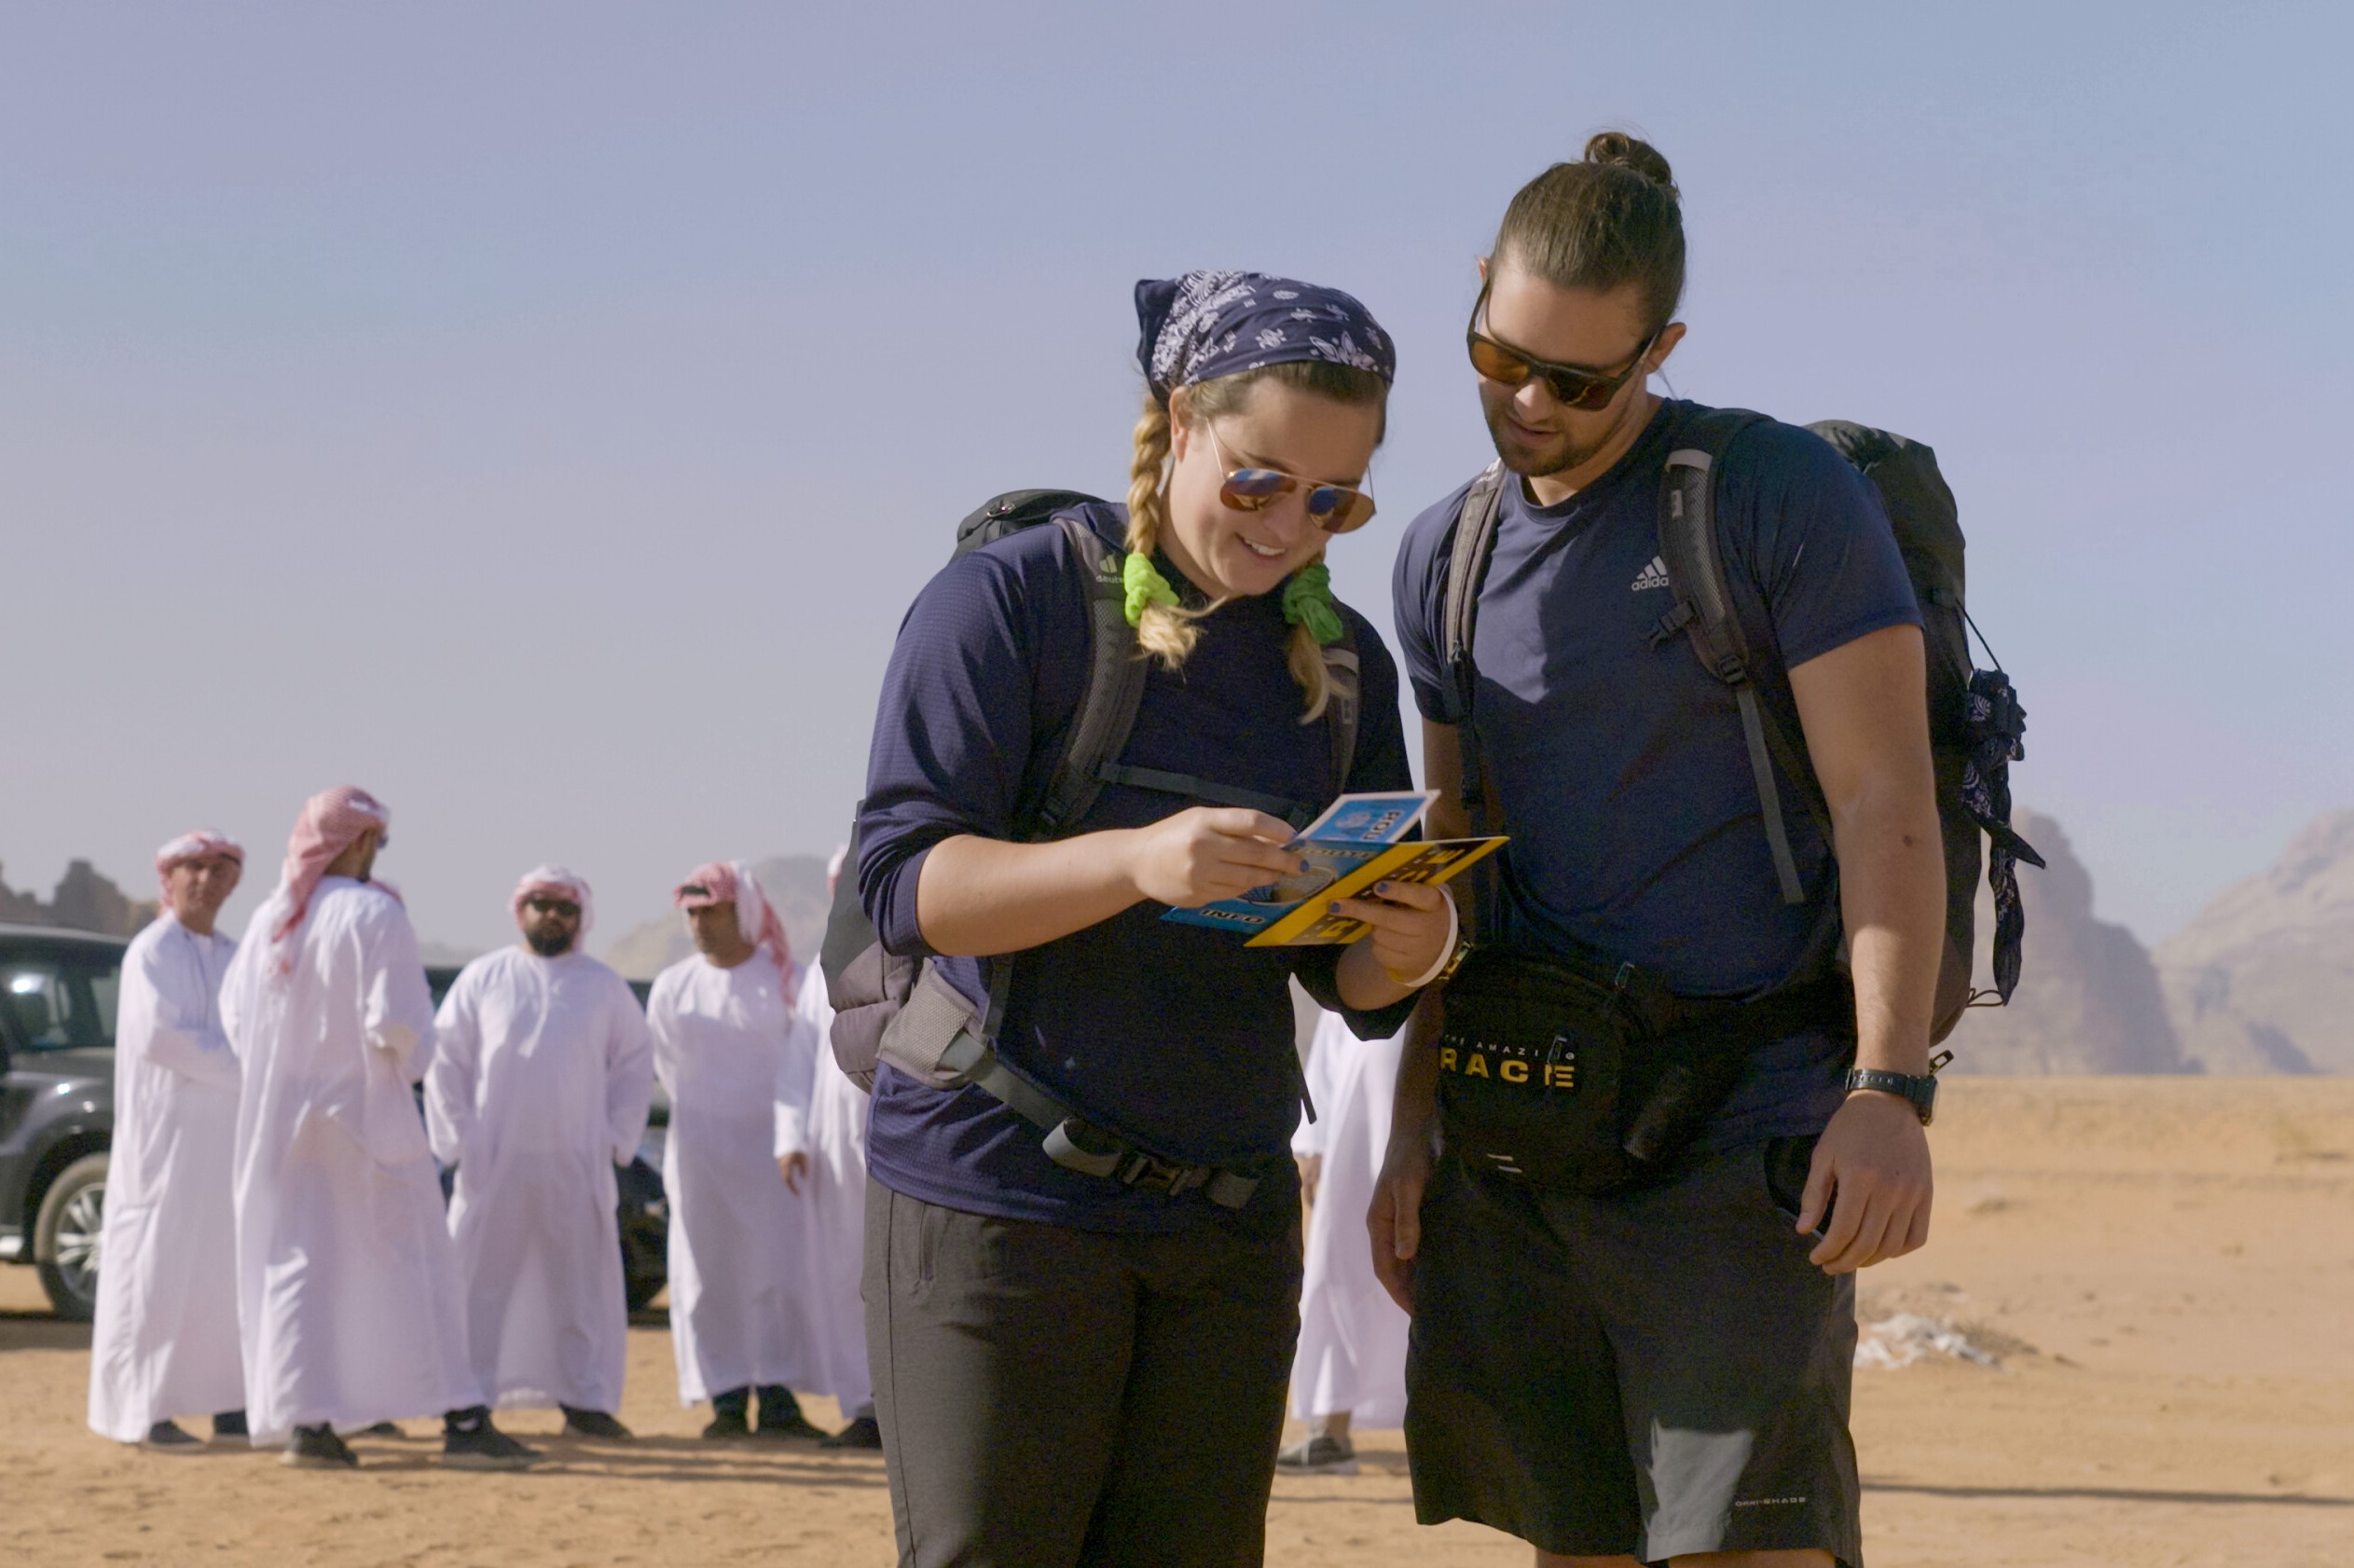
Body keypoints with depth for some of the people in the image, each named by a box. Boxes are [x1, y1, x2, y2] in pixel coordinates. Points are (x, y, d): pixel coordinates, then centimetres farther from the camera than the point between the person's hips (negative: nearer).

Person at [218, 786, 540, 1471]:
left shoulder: (269, 920, 3)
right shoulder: (375, 915, -14)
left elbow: (235, 1014, 8)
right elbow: (397, 1019, -19)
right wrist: (412, 1054, 1)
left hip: (280, 1118, 5)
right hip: (364, 1110, -5)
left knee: (294, 1265, 8)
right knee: (413, 1263, -1)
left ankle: (305, 1421, 3)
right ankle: (462, 1420, -3)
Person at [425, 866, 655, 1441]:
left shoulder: (604, 986, 9)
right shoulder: (482, 978, 5)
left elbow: (635, 1063, 12)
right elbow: (445, 1060, 5)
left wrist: (617, 1139, 2)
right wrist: (457, 1140, -3)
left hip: (577, 1164, 1)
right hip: (495, 1161, -1)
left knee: (583, 1284, 0)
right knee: (482, 1281, -2)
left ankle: (584, 1400, 6)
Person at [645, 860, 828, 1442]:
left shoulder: (784, 979, -2)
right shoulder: (672, 988, 6)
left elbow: (799, 1066, -9)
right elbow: (670, 1069, 13)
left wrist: (792, 1137, -20)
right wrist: (707, 1126, 9)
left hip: (769, 1147, -2)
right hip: (700, 1149, 2)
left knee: (776, 1268, -5)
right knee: (708, 1274, -1)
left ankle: (777, 1399, -3)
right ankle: (727, 1402, 2)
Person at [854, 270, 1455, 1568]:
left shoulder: (1343, 662, 11)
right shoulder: (1012, 599, -6)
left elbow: (1354, 990, 12)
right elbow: (903, 882, -15)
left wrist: (1407, 949, -13)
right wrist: (1137, 861, -31)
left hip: (1229, 1221, 5)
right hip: (994, 1200, -5)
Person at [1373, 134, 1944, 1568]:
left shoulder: (1785, 496, -4)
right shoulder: (1447, 555, 14)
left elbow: (1885, 802, -9)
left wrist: (1891, 1089, -20)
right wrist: (1412, 1127, 14)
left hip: (1739, 1138, -6)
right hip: (1517, 1148, 6)